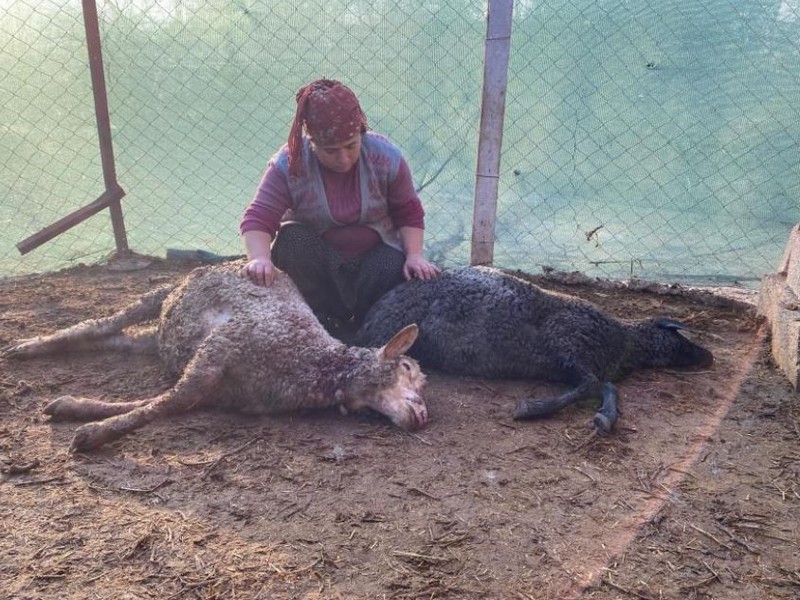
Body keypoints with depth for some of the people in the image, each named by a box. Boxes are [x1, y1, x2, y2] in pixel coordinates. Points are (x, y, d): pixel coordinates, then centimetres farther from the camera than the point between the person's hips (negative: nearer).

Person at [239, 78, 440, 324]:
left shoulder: (386, 156, -14)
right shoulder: (289, 165, -19)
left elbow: (409, 213, -5)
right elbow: (258, 218, -25)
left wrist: (415, 256, -19)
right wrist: (260, 258, -45)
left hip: (375, 254, 1)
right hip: (316, 261, 0)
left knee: (392, 268, -31)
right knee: (291, 237, -30)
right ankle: (329, 316, -17)